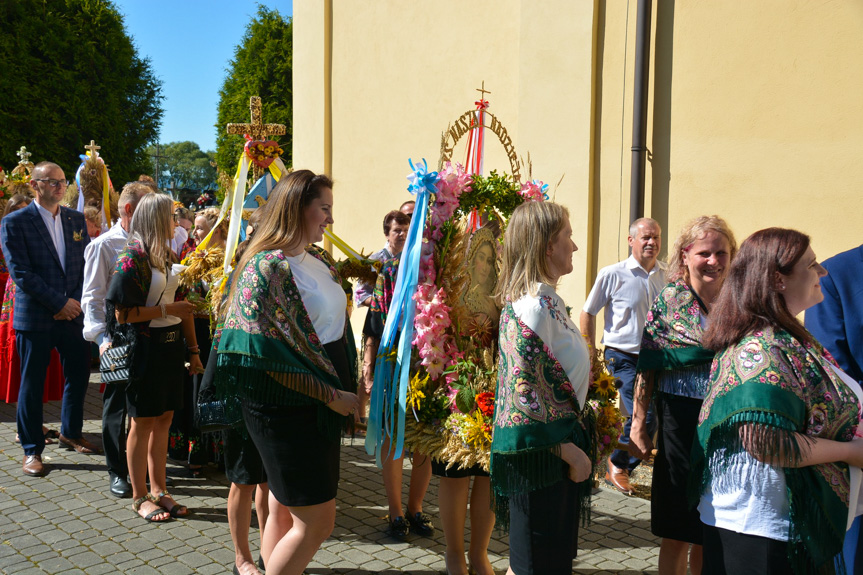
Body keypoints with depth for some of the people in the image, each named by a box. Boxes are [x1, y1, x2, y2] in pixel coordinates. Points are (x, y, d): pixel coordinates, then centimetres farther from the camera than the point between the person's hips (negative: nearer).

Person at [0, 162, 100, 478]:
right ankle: (31, 450, 17)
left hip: (72, 313, 5)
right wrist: (60, 302, -15)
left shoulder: (76, 220, 10)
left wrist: (76, 301, -6)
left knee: (79, 374, 11)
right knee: (32, 384, 4)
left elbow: (86, 263, 9)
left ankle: (71, 433, 33)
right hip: (35, 317, -4)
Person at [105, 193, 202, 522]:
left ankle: (158, 491, 21)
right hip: (145, 347, -7)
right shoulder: (133, 258, -13)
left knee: (163, 419, 11)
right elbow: (122, 312, -17)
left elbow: (181, 305, 16)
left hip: (170, 344, 7)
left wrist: (193, 349, 13)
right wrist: (167, 310, -16)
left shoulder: (165, 255, 13)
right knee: (143, 422, 2)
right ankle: (139, 497, 14)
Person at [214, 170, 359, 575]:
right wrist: (331, 395, -16)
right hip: (287, 409, -8)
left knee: (285, 508, 16)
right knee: (317, 520, -3)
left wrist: (345, 388, 9)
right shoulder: (266, 267, -17)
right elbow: (268, 355, -20)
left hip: (323, 404, 8)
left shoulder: (319, 260, 9)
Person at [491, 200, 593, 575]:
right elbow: (524, 393, -24)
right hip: (541, 456, -9)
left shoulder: (546, 299, 11)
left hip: (557, 447, 9)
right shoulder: (533, 305, -20)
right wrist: (571, 452, -18)